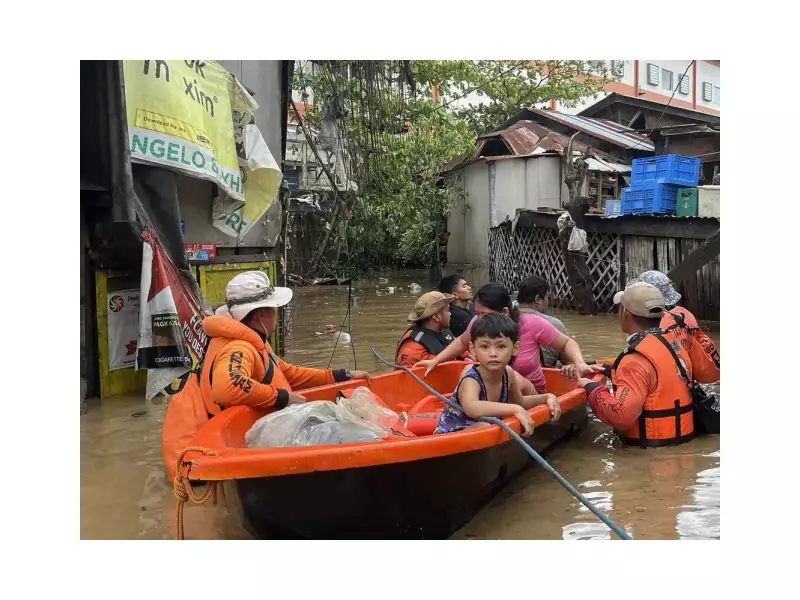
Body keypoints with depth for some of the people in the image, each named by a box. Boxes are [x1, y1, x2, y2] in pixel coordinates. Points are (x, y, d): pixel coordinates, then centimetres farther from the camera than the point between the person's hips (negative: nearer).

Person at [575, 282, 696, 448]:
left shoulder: (638, 358, -23)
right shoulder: (671, 341, 4)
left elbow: (620, 415, -31)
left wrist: (592, 388, -16)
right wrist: (611, 371, 19)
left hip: (655, 447, -9)